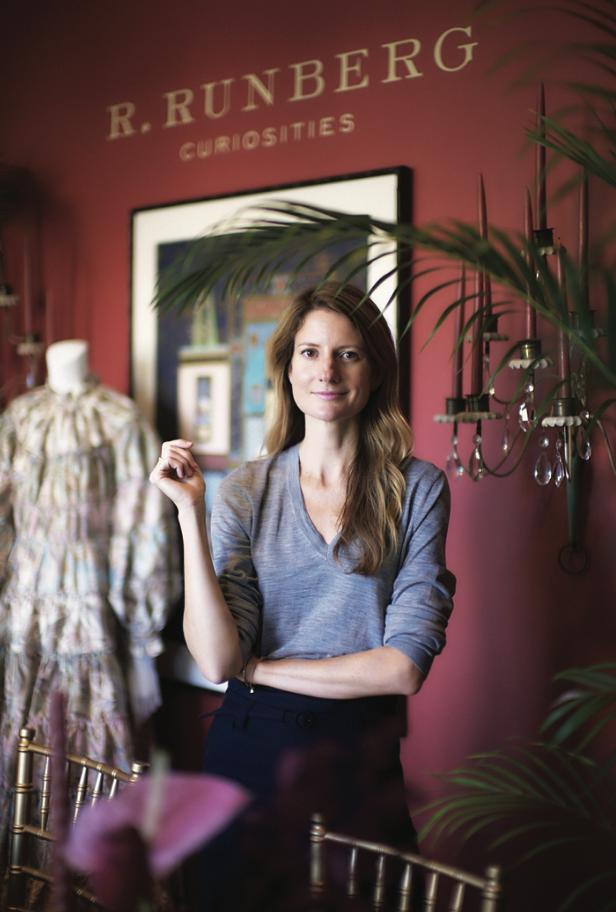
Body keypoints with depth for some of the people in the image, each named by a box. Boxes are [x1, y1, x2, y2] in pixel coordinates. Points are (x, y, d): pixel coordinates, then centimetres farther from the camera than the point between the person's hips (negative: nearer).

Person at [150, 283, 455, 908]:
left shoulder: (417, 488, -6)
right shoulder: (245, 491, -3)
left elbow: (405, 667, -12)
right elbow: (216, 661, -13)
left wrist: (258, 668, -10)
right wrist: (190, 512, -17)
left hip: (361, 758, -1)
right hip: (250, 749, 2)